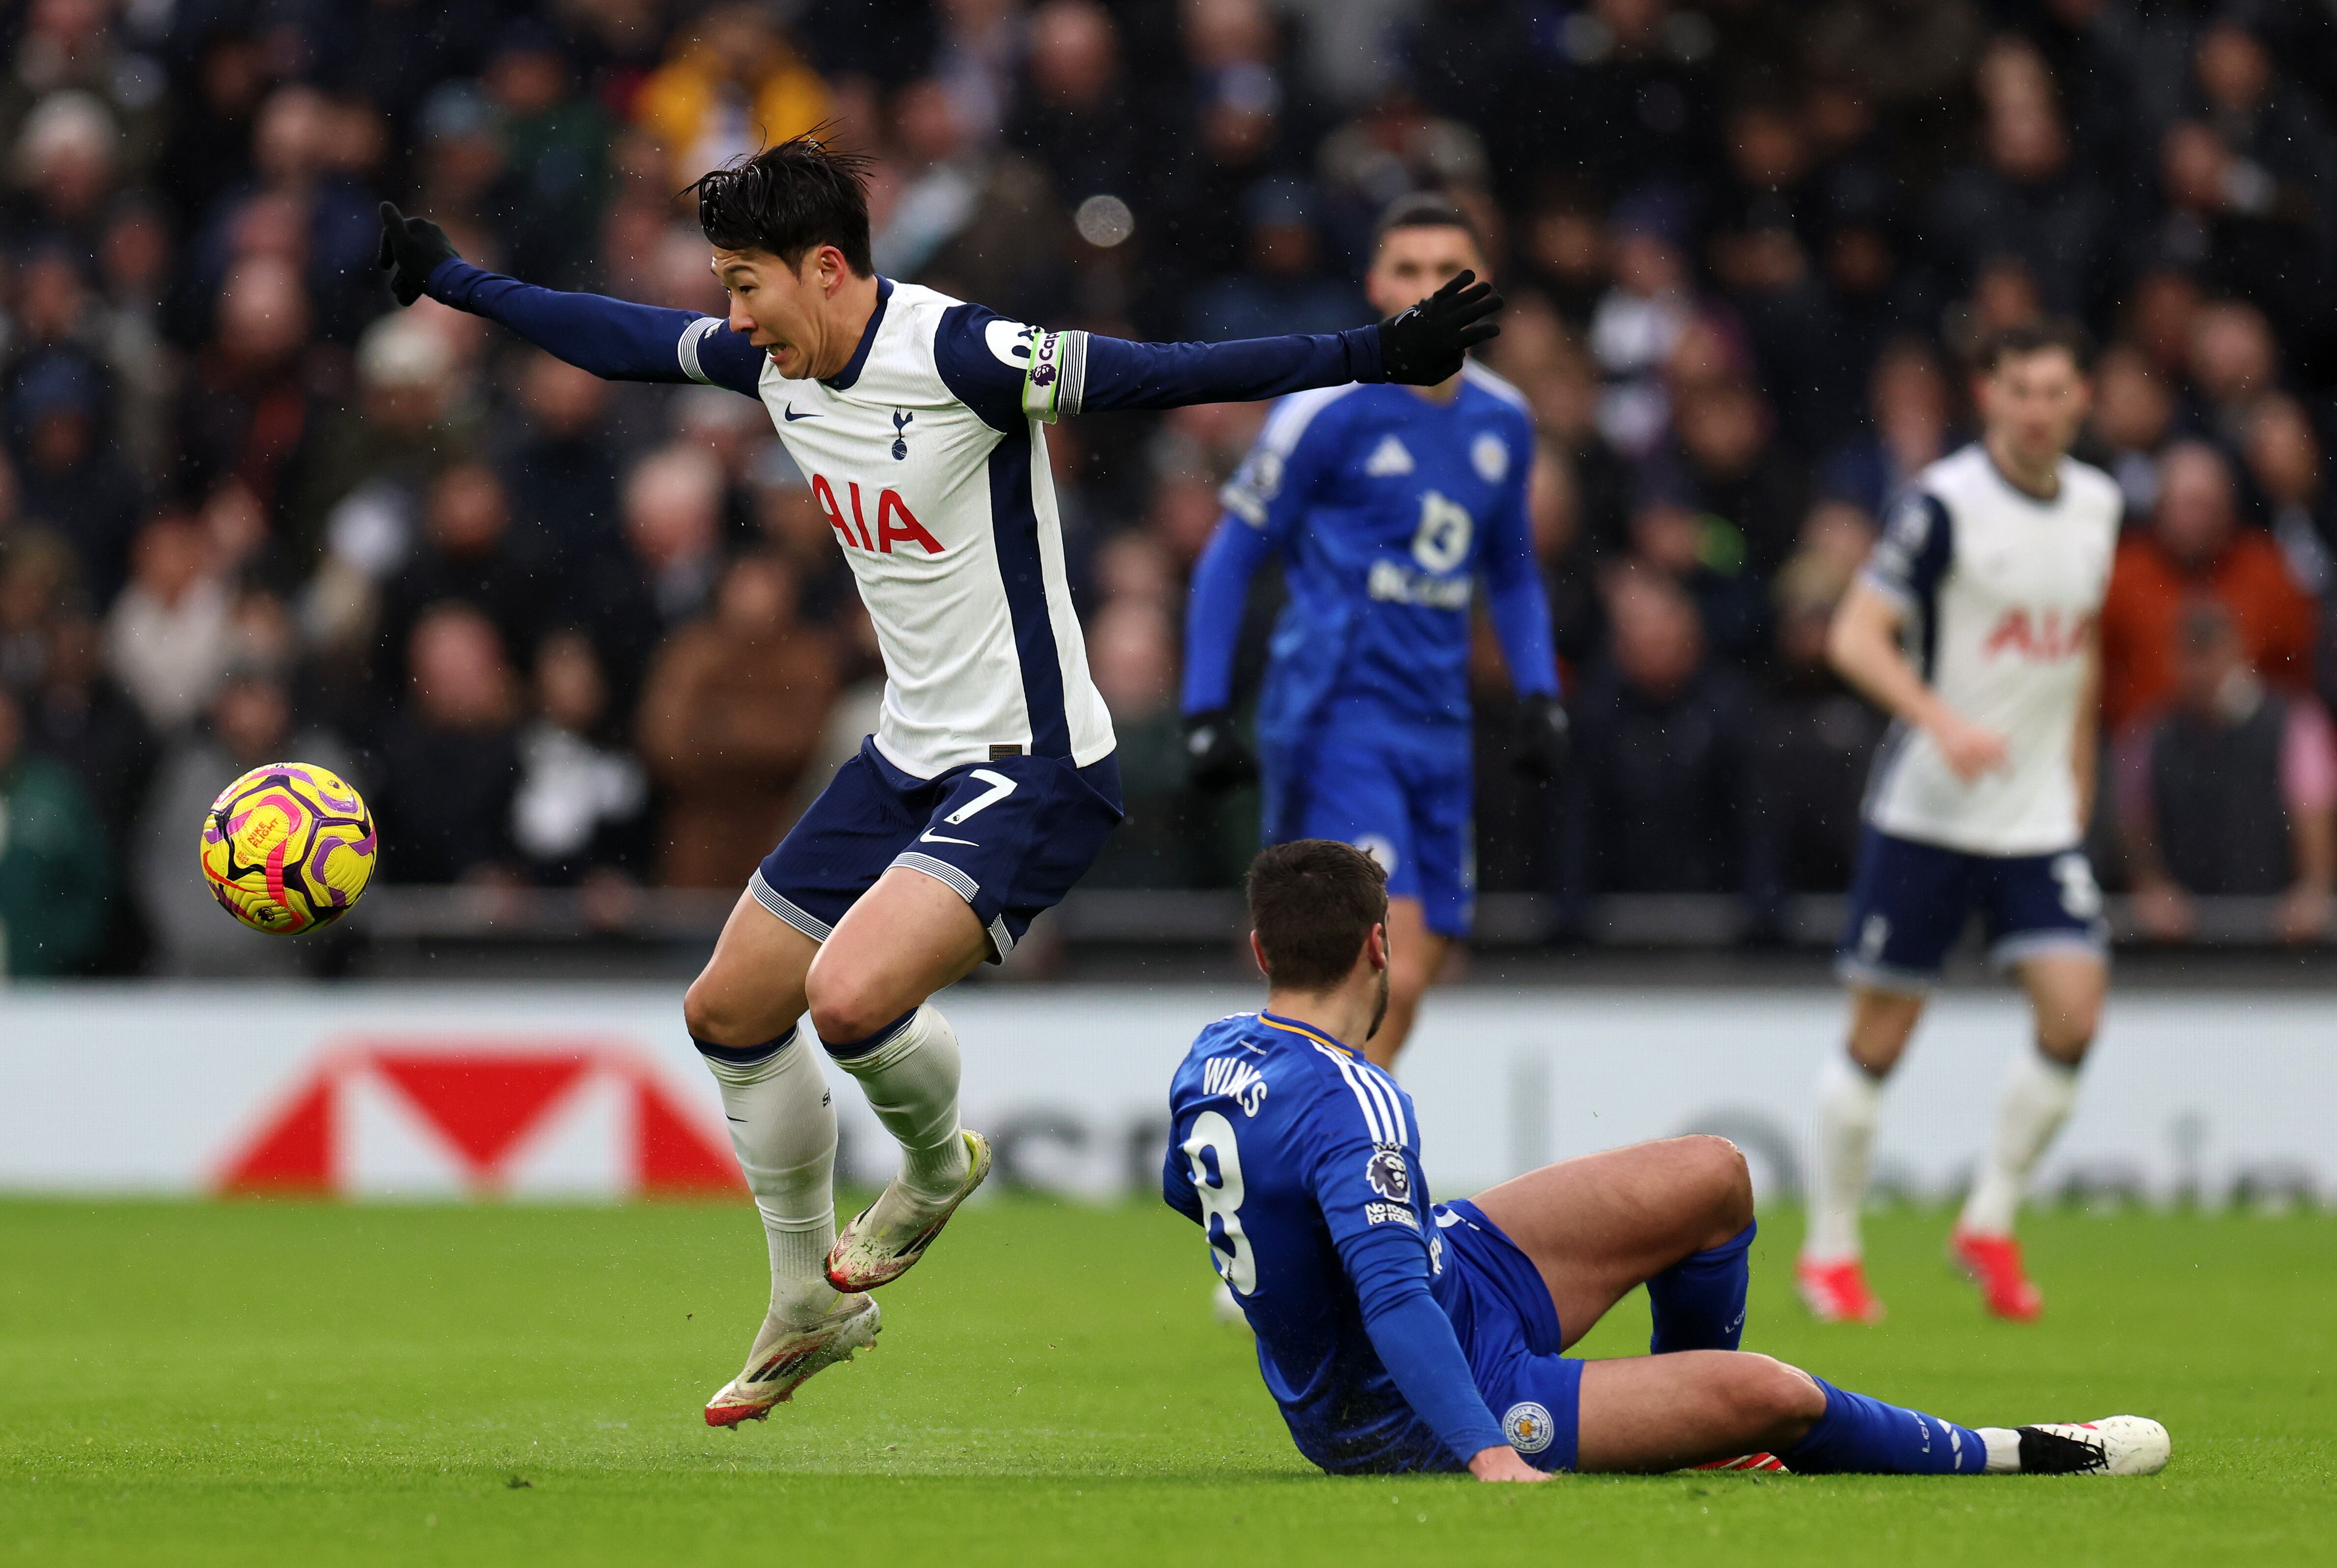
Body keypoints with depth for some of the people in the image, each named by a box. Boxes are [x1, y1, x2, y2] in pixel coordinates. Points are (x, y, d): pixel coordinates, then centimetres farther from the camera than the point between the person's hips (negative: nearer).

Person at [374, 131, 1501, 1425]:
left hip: (1032, 772, -9)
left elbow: (1161, 378, -30)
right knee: (729, 1013, 12)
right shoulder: (772, 362, 1)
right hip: (910, 758, 9)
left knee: (849, 996, -27)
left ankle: (938, 1163, 7)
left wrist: (1377, 355, -40)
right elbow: (625, 339, 18)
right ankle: (809, 1307, 31)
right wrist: (453, 283, 28)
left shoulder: (957, 354, -23)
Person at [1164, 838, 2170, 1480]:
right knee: (1771, 1396, -19)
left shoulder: (1210, 1058, -4)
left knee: (1710, 1178, 4)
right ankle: (1999, 1456, 7)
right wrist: (1489, 1457, -45)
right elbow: (1392, 1297, -40)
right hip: (1409, 1422, -10)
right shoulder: (1349, 1103, -32)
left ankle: (1691, 1423, 29)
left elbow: (1184, 1191, 17)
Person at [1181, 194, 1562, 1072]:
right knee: (1390, 980, -18)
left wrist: (1539, 694, 12)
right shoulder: (1331, 407, -8)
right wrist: (1205, 713, -8)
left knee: (1392, 991, 6)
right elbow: (1229, 559, -3)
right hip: (1336, 721, -7)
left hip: (1438, 730, 7)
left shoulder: (1503, 421, 10)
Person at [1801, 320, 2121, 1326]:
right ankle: (1829, 1252, 16)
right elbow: (1855, 637, -18)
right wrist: (1944, 722, -32)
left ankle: (1990, 1224, 6)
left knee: (2073, 1013, -11)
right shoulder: (1945, 504, -12)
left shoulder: (2097, 506, 8)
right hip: (1927, 814, -5)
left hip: (2040, 818, 5)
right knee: (1880, 1036, 1)